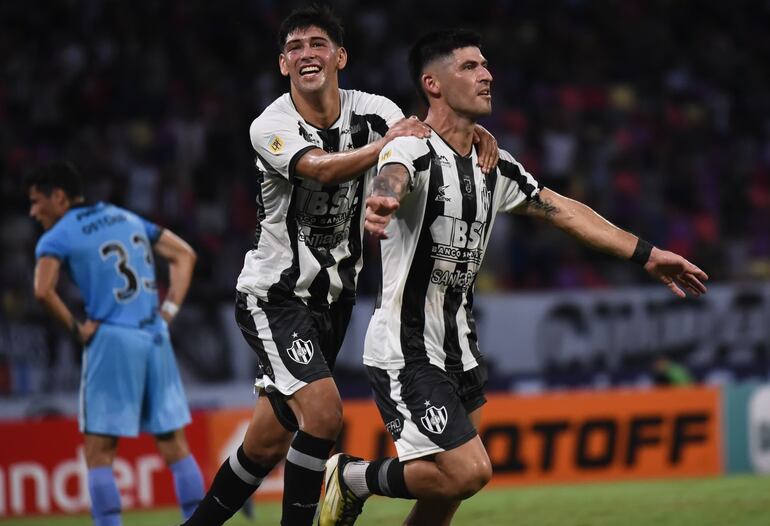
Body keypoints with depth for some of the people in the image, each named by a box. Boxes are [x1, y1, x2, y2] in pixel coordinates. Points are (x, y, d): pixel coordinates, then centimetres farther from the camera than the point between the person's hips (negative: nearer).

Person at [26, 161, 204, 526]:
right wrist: (169, 310, 11)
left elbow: (43, 290, -20)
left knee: (99, 455, 0)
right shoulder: (127, 218, 16)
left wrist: (76, 329, -7)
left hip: (112, 341, -6)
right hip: (155, 338, 6)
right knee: (174, 446, 9)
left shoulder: (57, 238, -3)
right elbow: (184, 255, 18)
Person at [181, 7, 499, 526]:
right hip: (273, 295, -5)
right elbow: (323, 169, -34)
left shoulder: (372, 111, -4)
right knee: (323, 411, -24)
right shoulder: (270, 127, -17)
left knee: (266, 445, 12)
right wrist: (384, 145, -48)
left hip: (333, 298, 5)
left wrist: (472, 130, -30)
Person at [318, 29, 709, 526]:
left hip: (460, 351, 8)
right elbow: (390, 180, -39)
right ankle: (355, 477, 4)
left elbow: (563, 210, 18)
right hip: (405, 351, -8)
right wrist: (382, 203, -65)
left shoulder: (495, 168, 9)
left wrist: (647, 254, 17)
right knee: (468, 471, -18)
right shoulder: (414, 153, -16)